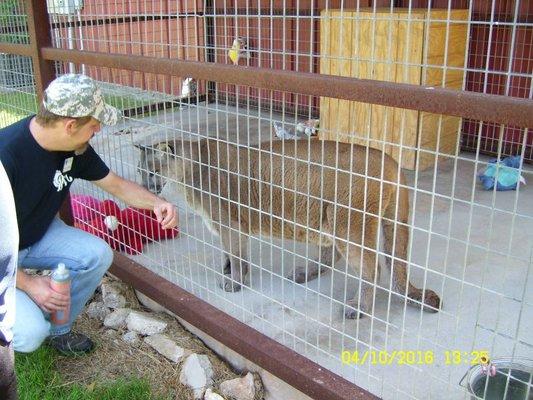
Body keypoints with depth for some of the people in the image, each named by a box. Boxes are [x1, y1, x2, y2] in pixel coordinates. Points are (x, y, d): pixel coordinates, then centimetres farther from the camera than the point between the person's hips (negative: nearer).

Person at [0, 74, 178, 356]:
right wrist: (27, 283, -26)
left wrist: (155, 203, -17)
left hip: (38, 234, 7)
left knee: (97, 255, -16)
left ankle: (56, 329, 7)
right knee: (29, 334, -24)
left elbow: (117, 185, 1)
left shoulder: (74, 148, -11)